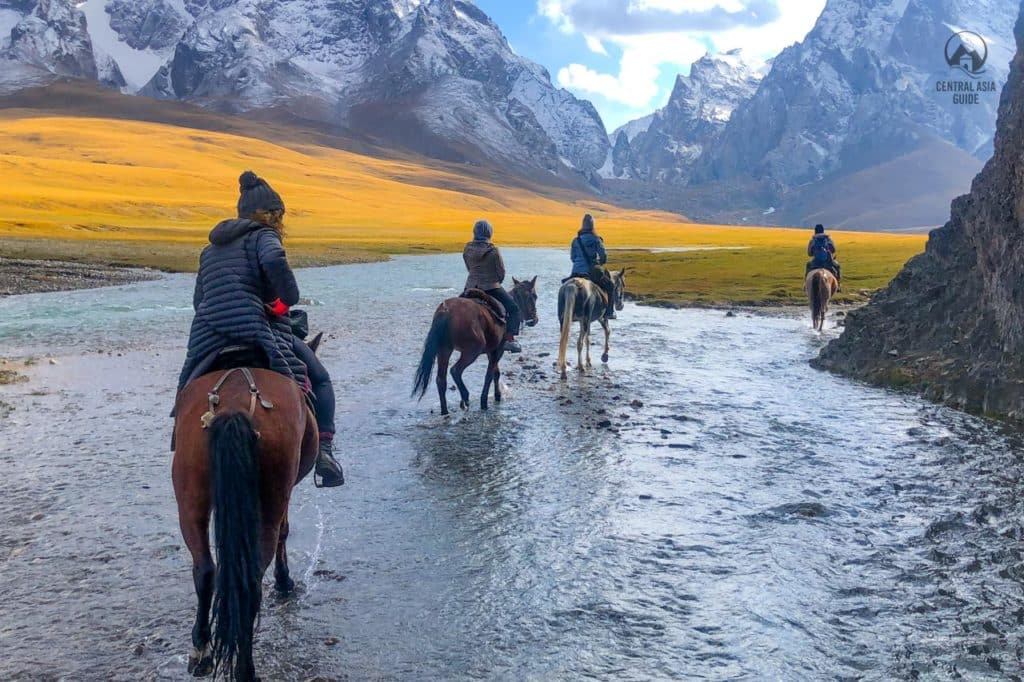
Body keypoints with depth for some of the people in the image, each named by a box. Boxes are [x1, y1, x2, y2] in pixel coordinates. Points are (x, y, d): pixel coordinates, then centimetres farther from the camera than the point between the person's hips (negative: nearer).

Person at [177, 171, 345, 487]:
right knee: (319, 379, 7)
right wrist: (287, 298, -9)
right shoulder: (263, 237, 3)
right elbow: (274, 259, -22)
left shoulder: (210, 249, 25)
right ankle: (323, 447, -7)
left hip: (205, 340, 6)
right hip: (258, 331, -6)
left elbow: (198, 300, 25)